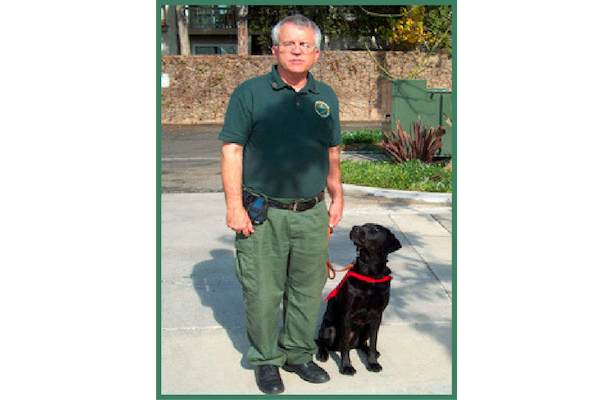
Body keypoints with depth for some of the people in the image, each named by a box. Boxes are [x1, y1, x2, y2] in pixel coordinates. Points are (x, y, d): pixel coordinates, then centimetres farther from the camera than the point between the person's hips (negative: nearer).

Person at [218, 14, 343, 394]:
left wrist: (337, 198, 15)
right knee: (263, 293, 4)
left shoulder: (326, 97, 10)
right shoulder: (250, 93, -4)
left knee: (308, 290, 12)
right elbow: (232, 151, -6)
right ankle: (266, 360, 22)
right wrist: (235, 206, -12)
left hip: (312, 214, 4)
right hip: (262, 215, -4)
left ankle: (298, 353, 30)